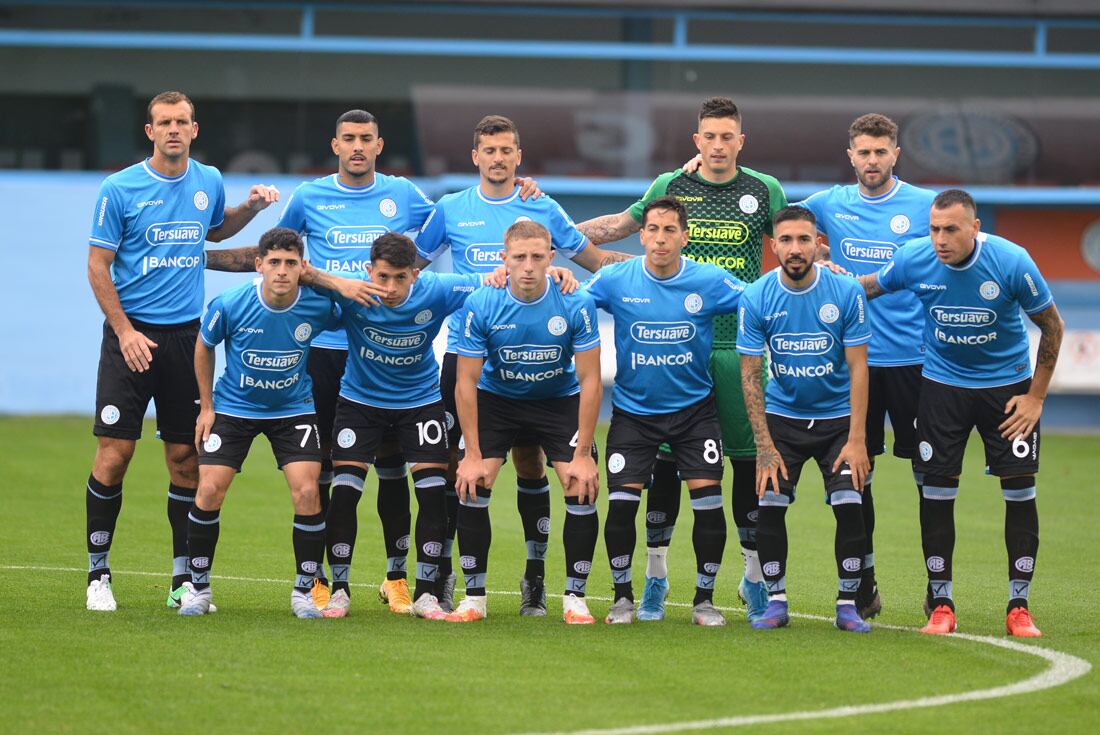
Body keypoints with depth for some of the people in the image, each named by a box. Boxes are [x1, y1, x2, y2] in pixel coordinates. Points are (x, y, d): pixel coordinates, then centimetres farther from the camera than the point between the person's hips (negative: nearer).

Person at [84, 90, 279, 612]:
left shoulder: (208, 182, 7)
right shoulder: (120, 189, -6)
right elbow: (98, 266, -3)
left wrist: (250, 208, 9)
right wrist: (125, 331, -11)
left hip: (186, 333, 4)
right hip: (131, 332, -4)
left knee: (185, 458, 4)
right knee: (114, 452, -8)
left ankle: (184, 578, 11)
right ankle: (98, 572, 3)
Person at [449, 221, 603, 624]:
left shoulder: (575, 304, -23)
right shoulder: (481, 306, -22)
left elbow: (590, 381, -17)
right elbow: (466, 382, -15)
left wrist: (582, 453, -20)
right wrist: (473, 454, -18)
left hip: (559, 400, 0)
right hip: (496, 399, 0)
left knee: (583, 490, -15)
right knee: (471, 488, -15)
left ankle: (574, 598, -1)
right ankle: (474, 597, -1)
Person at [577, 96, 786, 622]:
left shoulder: (764, 191, 4)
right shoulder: (670, 187, 4)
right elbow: (620, 225, 18)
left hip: (740, 347, 0)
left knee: (749, 459, 2)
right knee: (665, 455, -1)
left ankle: (755, 577, 13)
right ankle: (656, 574, 9)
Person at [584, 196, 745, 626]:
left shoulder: (710, 281, -7)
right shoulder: (616, 280, -7)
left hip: (694, 408, 0)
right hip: (633, 410, 0)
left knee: (708, 496, -11)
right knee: (621, 501, -11)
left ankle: (704, 598, 7)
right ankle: (622, 596, 10)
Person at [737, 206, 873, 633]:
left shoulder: (846, 293, -13)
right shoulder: (756, 299, -11)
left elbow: (858, 369, -10)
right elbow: (750, 375, -8)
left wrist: (856, 439, -16)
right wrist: (764, 446, -14)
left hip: (837, 417, -1)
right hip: (782, 417, 1)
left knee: (849, 506, -14)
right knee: (769, 505, -11)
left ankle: (847, 603, -2)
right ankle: (776, 602, 3)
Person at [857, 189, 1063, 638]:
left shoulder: (1012, 262, -21)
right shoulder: (913, 260, -16)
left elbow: (1051, 325, -7)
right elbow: (870, 287, 7)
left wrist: (1036, 396, -7)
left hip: (1006, 384, -1)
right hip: (942, 384, 1)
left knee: (1019, 490, -6)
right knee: (936, 490, -4)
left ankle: (1019, 608, 2)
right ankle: (941, 605, 7)